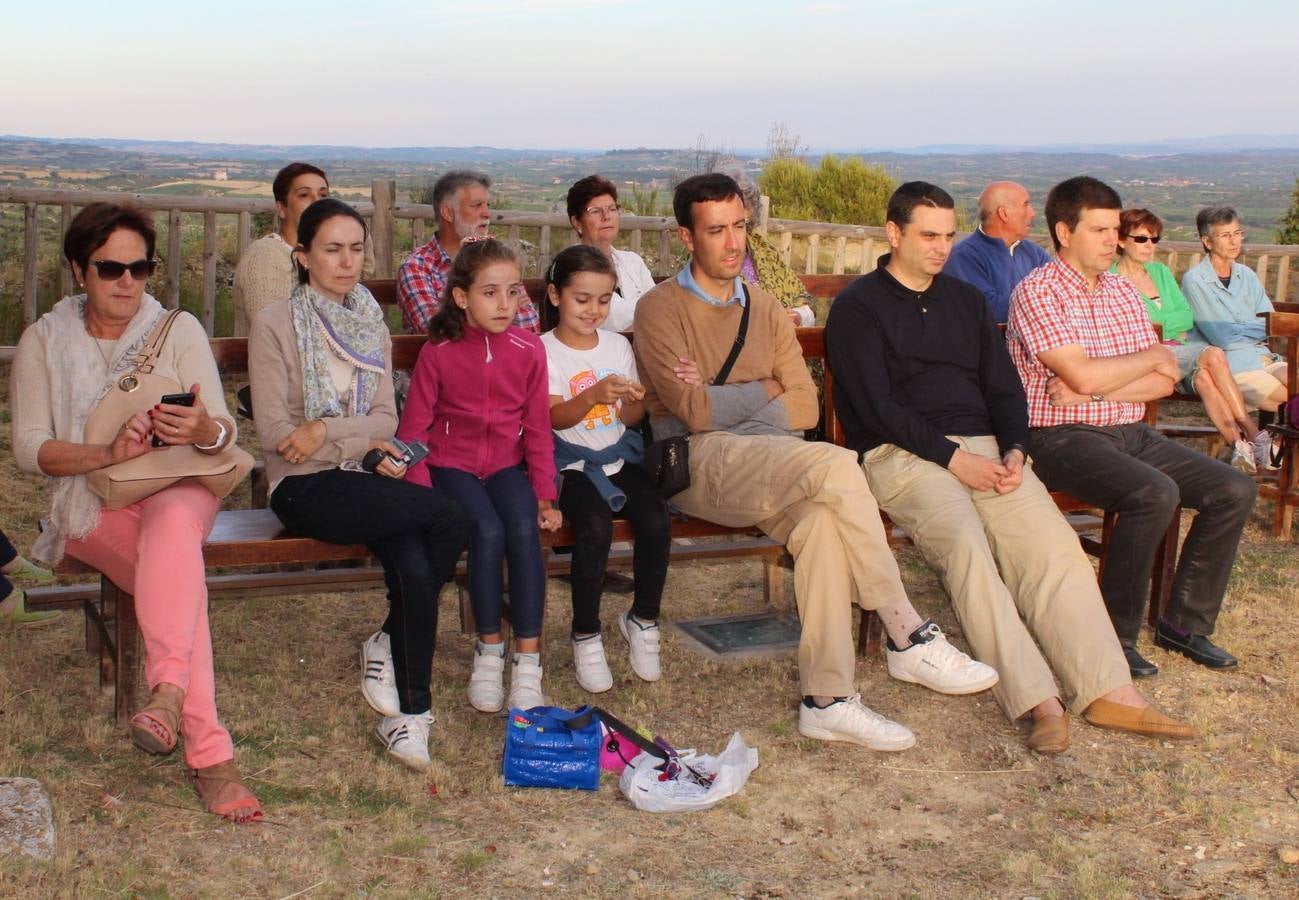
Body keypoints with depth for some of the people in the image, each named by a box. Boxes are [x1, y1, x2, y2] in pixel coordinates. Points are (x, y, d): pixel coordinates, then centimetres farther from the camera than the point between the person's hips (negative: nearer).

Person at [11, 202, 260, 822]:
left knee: (172, 522, -38)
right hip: (91, 502, -1)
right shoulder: (44, 341, 4)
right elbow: (28, 449, -3)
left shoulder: (179, 329, 4)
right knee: (180, 566, -32)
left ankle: (168, 693, -51)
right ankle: (208, 752, -39)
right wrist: (108, 453, -21)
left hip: (179, 488, 1)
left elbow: (224, 432, -4)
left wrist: (204, 431, -30)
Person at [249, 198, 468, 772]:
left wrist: (326, 430, -12)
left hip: (362, 478, 5)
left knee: (416, 568, -27)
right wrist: (362, 442, -9)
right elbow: (275, 434, -9)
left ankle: (407, 698, -3)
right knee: (447, 519, -25)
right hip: (305, 487, -5)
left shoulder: (372, 325, 14)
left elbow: (386, 419, 6)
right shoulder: (275, 325, -3)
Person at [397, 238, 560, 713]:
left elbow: (538, 427, 4)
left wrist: (545, 493, -1)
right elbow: (414, 427, -5)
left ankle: (528, 661, -20)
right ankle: (489, 652, -10)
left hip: (506, 465, 2)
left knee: (525, 529, -27)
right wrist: (421, 495, -15)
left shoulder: (529, 350, -1)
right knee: (488, 531, -28)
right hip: (451, 465, -2)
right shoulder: (438, 352, -7)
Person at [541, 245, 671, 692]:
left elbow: (630, 420, 11)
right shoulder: (544, 350, -3)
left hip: (618, 456, 4)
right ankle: (586, 636, -11)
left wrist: (634, 401, -13)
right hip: (572, 463, -4)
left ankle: (643, 620, 1)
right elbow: (555, 418, -15)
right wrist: (595, 394, -33)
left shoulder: (618, 345, 11)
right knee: (596, 526, -31)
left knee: (657, 519, -22)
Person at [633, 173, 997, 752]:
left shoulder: (764, 309, 20)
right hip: (698, 464, -5)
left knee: (823, 520, -32)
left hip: (770, 463, 5)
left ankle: (827, 699, -30)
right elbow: (695, 413, -10)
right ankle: (909, 637, -20)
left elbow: (805, 406, 6)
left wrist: (721, 401, -6)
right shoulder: (660, 309, 3)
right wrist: (765, 389, 2)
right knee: (835, 466, -30)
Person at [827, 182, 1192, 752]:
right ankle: (1038, 700, -34)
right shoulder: (857, 308, 3)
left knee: (1053, 540, -20)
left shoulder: (967, 301, 23)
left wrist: (1015, 451, -3)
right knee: (965, 542, -32)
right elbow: (876, 408, -8)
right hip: (901, 454, -5)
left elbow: (1004, 387, 17)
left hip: (984, 448, 5)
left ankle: (1108, 690, -24)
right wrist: (954, 458, -14)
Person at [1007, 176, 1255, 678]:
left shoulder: (1123, 290, 15)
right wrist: (1153, 355, -3)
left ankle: (1185, 621, 7)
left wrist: (1095, 390, -12)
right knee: (1156, 494, -31)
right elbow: (1082, 375, -20)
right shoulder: (1037, 292, -8)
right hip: (1062, 437, -8)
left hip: (1131, 433, 8)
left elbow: (1165, 383, 7)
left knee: (1235, 490, -5)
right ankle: (1114, 635, -16)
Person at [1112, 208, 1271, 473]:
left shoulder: (1161, 271, 21)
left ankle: (1238, 443, -42)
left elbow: (1187, 317, 11)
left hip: (1181, 350, 5)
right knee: (1213, 355, -28)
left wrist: (1157, 322, -6)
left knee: (1203, 377, -30)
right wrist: (1173, 324, -6)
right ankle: (1250, 430, -31)